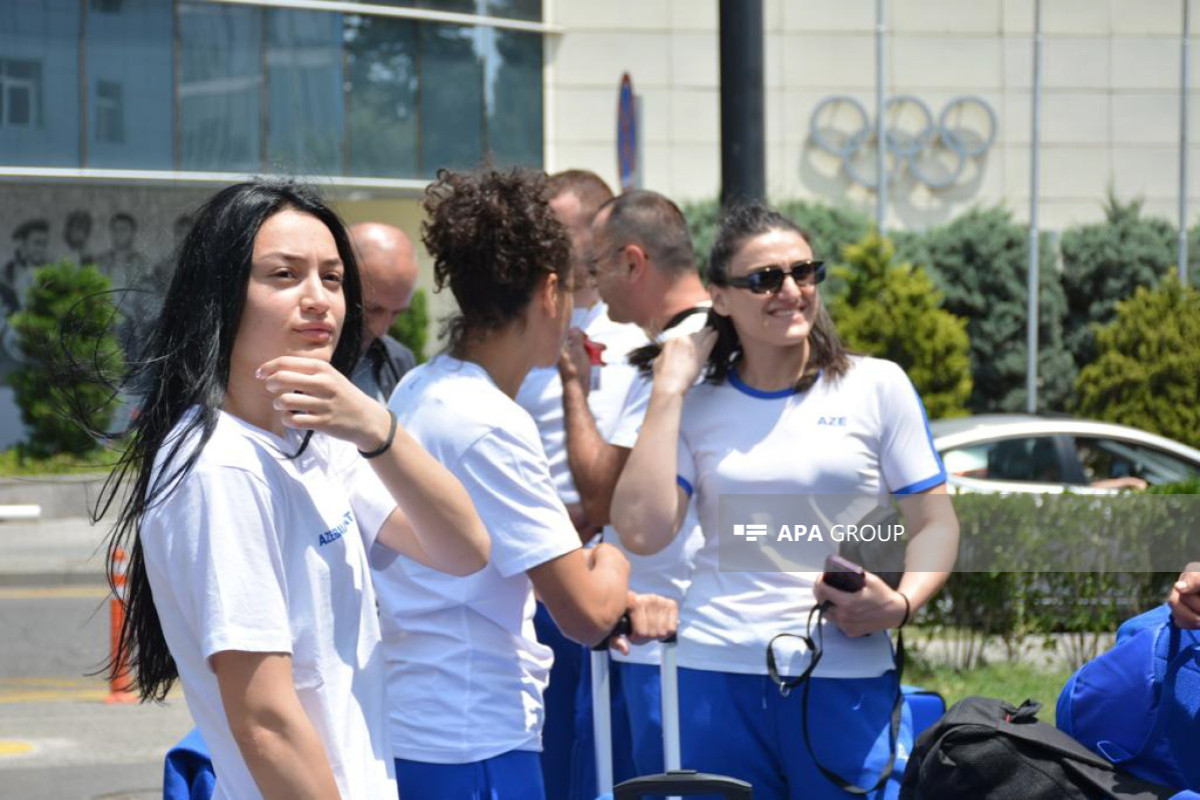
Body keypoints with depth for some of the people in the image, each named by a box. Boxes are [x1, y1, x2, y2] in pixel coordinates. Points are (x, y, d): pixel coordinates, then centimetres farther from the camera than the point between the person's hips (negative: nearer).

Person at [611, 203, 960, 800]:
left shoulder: (877, 386, 6)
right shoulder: (697, 407, 8)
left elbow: (934, 523, 5)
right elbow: (643, 531, -5)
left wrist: (900, 603, -15)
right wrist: (668, 392, -2)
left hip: (845, 680, -1)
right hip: (716, 677, 1)